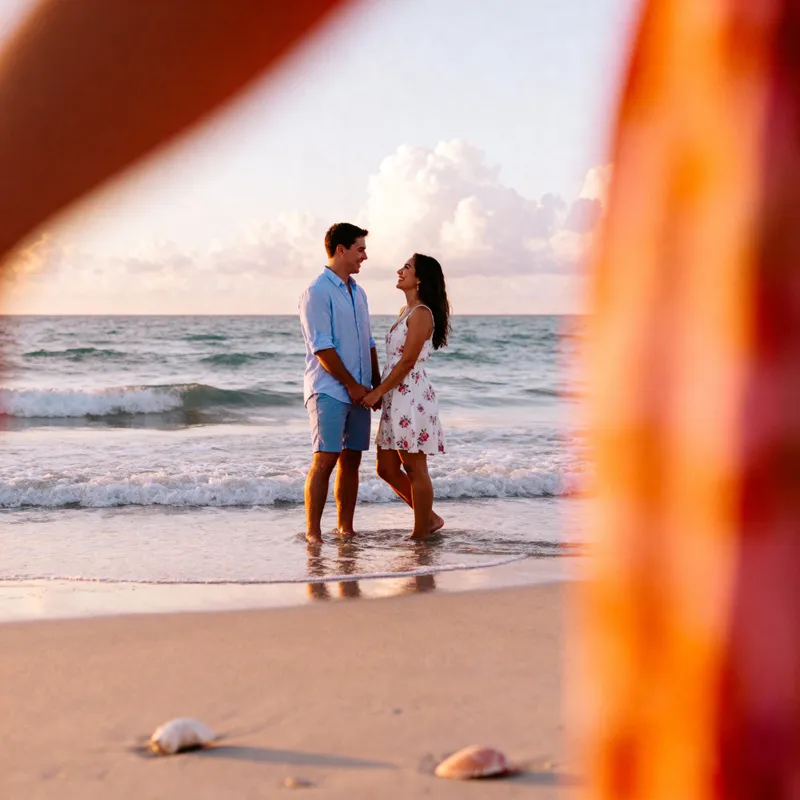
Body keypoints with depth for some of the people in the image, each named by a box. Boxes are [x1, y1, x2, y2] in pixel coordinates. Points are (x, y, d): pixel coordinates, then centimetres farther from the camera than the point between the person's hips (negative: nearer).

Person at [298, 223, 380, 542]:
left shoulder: (358, 293, 17)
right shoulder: (317, 292, -9)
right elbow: (321, 347, -14)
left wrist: (376, 383, 12)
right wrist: (352, 385, -12)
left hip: (358, 392, 8)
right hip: (329, 391, -8)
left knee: (351, 460, 8)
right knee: (325, 460, -11)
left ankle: (346, 528, 14)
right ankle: (312, 532, -9)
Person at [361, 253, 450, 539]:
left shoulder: (421, 313, -12)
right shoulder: (406, 312, 17)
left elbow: (407, 361, -16)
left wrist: (378, 392, -14)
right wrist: (380, 393, 13)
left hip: (412, 397, -10)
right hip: (396, 398, 10)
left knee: (415, 470, -2)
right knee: (387, 468, 12)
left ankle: (421, 533, 6)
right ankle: (429, 518, 22)